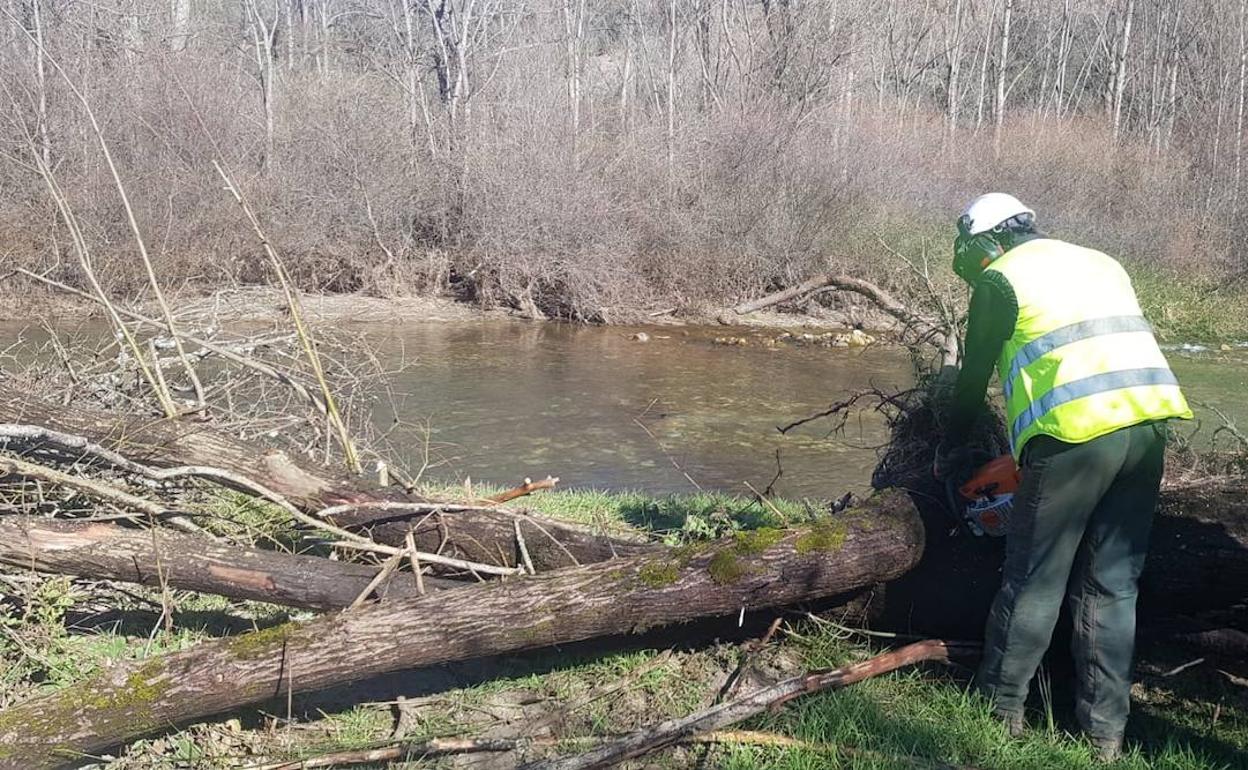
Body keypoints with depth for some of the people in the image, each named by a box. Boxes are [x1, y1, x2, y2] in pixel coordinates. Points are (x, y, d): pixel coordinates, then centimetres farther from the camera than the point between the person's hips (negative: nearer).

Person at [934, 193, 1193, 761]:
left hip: (1076, 432, -6)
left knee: (1034, 580, 7)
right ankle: (1106, 729, 16)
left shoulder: (1000, 279, 6)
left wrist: (951, 451, 26)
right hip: (1149, 423, 6)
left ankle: (1001, 704, 18)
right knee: (1112, 586, 13)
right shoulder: (1102, 264, 25)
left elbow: (974, 377, 12)